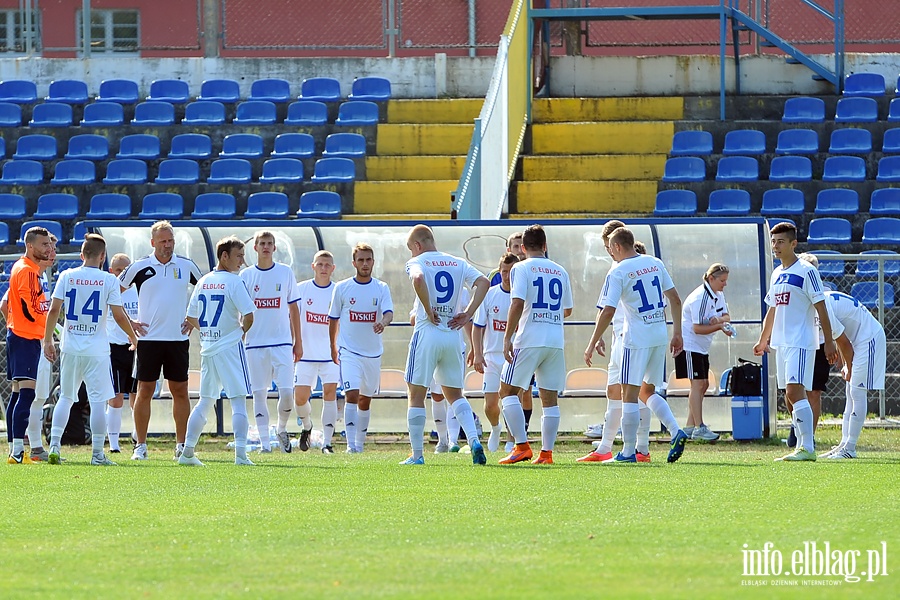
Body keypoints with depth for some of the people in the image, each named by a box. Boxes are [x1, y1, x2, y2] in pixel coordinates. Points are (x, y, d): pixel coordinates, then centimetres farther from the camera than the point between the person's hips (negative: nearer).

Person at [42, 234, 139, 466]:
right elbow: (119, 316, -6)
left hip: (70, 348, 3)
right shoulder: (109, 280, -5)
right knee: (98, 400, 0)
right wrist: (133, 337, 12)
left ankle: (54, 446, 5)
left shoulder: (67, 276, 1)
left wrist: (48, 340, 8)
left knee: (65, 397, 14)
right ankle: (97, 453, -2)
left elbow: (54, 310, -1)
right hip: (97, 350, -3)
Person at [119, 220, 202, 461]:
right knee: (145, 391, -1)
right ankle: (140, 446, 3)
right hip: (149, 339, -2)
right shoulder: (139, 267, 0)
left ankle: (181, 445, 9)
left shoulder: (186, 266, 6)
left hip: (178, 339, 2)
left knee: (180, 391, 3)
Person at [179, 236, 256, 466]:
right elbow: (248, 315, -17)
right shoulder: (233, 281, -10)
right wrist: (242, 332, 3)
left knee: (205, 401, 15)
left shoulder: (203, 282, 10)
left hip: (207, 348, 6)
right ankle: (240, 454, -13)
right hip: (230, 347, -6)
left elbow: (191, 318, 17)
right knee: (238, 401, -5)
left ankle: (187, 452, 13)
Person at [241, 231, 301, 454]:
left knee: (287, 392, -9)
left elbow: (293, 309, 10)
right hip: (255, 343, 0)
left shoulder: (285, 273, 6)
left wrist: (298, 342, 8)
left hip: (282, 342, 0)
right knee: (259, 394, -1)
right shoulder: (246, 275, 5)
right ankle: (264, 442, 5)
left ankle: (282, 429, 17)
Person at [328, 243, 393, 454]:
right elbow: (333, 319, 9)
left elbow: (388, 312, -12)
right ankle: (351, 443, -21)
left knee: (365, 400, 12)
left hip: (373, 352, 2)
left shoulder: (381, 288, 2)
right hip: (349, 351, -2)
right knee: (352, 395, -18)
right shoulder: (342, 288, 0)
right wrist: (333, 347, 11)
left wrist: (383, 322, -35)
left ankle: (360, 442, 26)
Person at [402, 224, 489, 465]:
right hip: (452, 335, 5)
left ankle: (417, 455, 5)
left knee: (416, 394, 5)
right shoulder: (458, 264, 12)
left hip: (427, 334, -5)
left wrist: (428, 311, -16)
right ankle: (474, 441, -7)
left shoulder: (417, 262, -3)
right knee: (454, 394, 15)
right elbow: (483, 282, 1)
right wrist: (467, 315, 1)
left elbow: (418, 280, -26)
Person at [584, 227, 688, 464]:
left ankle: (628, 451, 0)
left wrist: (594, 342, -7)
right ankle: (676, 431, -2)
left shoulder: (618, 272, -9)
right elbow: (675, 300, 11)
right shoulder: (655, 263, 9)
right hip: (660, 336, 7)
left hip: (637, 338, -6)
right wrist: (677, 333, 16)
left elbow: (608, 312, -14)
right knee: (648, 392, 17)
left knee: (630, 394, -1)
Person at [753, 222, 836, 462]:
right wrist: (763, 341, 30)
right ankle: (802, 446, 14)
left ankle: (807, 448, -19)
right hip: (781, 343, 8)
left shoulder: (806, 271, -8)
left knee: (795, 392, -17)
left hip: (801, 343, -8)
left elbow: (821, 309, -10)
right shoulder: (777, 274, 16)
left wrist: (829, 342, -13)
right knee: (791, 396, 9)